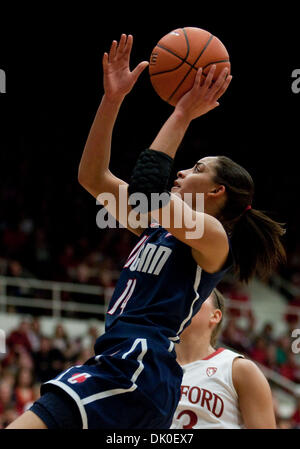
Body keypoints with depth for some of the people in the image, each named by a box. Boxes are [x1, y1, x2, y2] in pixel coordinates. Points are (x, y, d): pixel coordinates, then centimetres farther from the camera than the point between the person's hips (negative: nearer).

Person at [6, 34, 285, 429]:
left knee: (22, 426, -25)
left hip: (135, 368, -10)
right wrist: (112, 100, 14)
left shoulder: (213, 236, -3)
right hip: (119, 363, 10)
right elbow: (92, 177, 22)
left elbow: (145, 194, -20)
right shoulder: (161, 225, 23)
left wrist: (182, 115, -11)